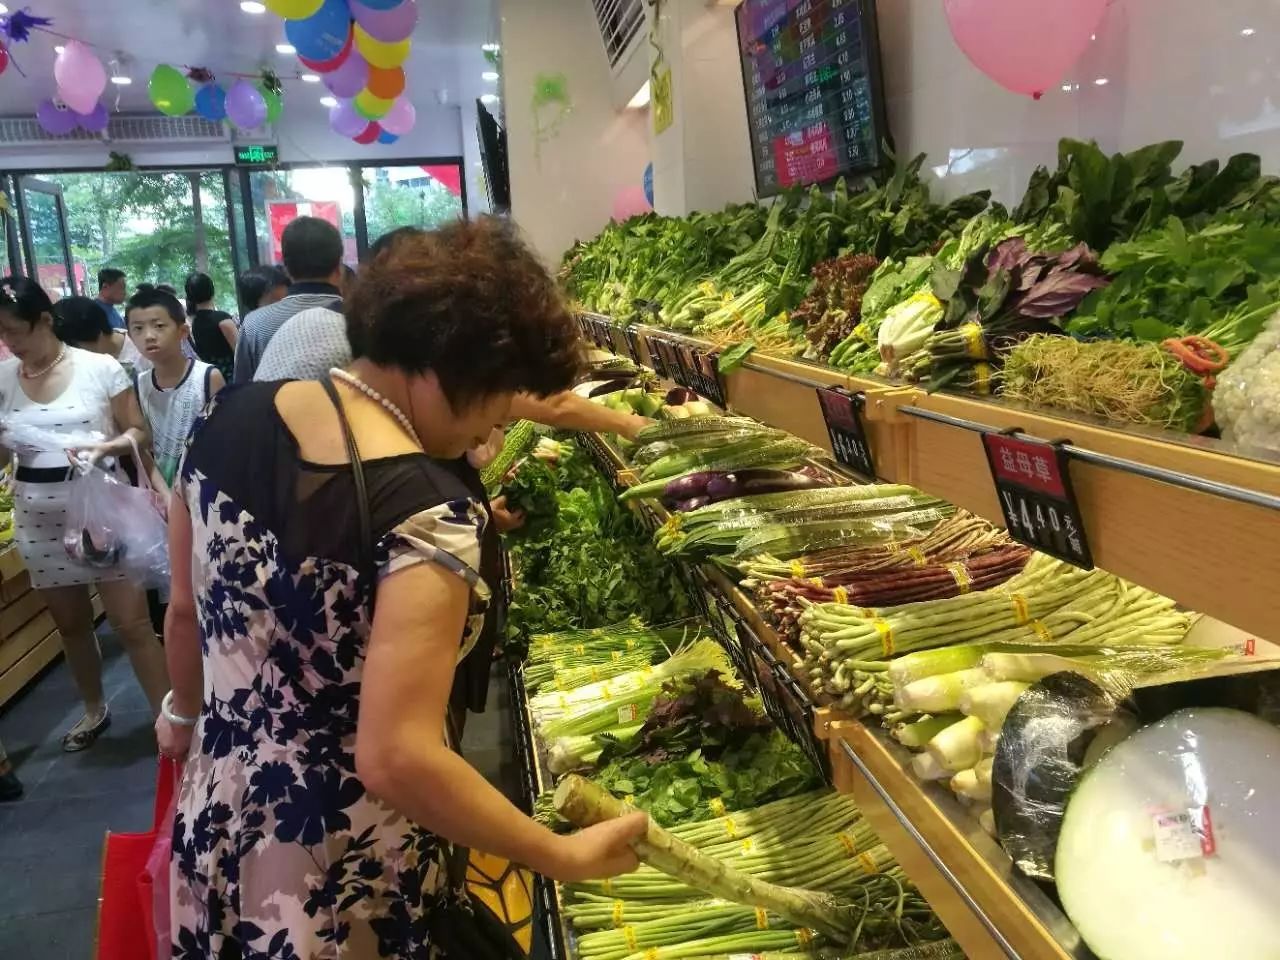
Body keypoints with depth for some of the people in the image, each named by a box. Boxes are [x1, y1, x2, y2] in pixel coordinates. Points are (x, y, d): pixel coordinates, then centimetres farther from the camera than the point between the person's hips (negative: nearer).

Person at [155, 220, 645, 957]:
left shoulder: (230, 419, -8)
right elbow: (397, 758, -33)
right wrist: (567, 857, -22)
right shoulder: (426, 515, -30)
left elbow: (188, 608, 5)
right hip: (344, 875, -6)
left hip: (219, 822, 7)